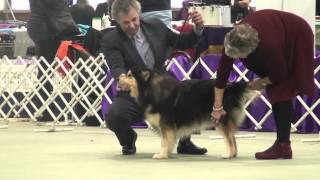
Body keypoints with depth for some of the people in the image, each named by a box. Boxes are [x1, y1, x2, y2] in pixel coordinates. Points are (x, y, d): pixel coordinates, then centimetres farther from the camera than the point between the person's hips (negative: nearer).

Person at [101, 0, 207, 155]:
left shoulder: (156, 26, 5)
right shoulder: (110, 41, -6)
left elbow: (181, 43, 14)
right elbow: (117, 67, -22)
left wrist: (198, 28, -4)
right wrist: (122, 78, -45)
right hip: (133, 95, -3)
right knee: (113, 115, -32)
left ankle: (184, 142, 4)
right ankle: (128, 140, 6)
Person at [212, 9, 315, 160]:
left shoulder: (270, 45, -42)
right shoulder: (233, 40, -26)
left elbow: (279, 74, -25)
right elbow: (223, 72, -18)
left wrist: (261, 82, -8)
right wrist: (217, 107, -15)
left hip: (297, 40, -7)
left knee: (282, 93, -14)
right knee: (274, 92, 3)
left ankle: (283, 145, -14)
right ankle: (282, 143, 9)